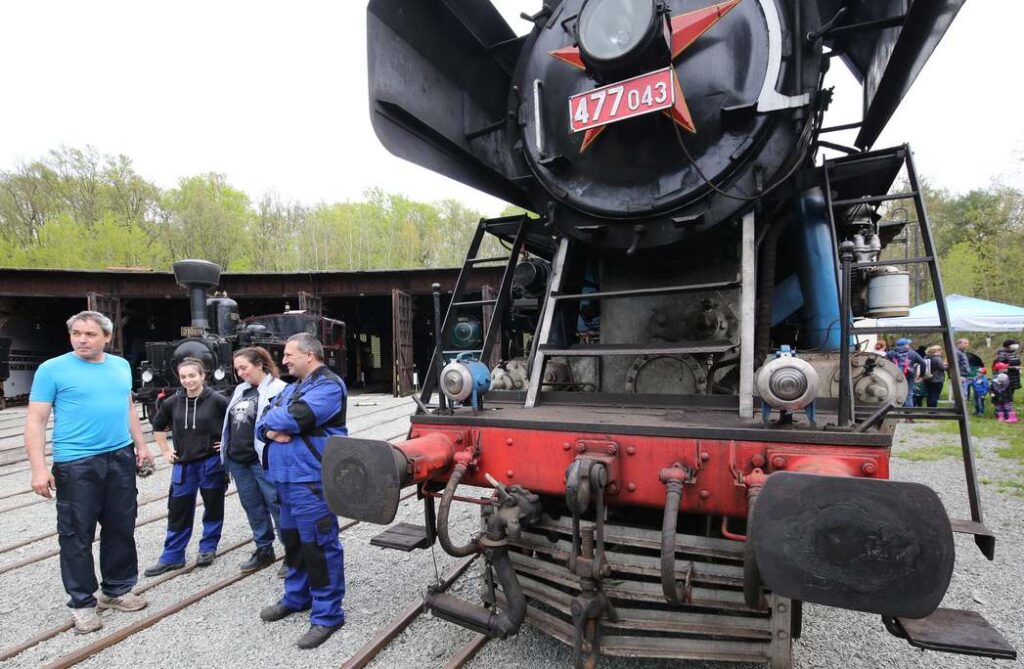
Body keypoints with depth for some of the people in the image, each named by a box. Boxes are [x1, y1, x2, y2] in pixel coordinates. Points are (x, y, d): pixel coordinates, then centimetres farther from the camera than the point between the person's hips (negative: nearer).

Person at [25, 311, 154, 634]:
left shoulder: (121, 366, 9)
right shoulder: (52, 369, -6)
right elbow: (36, 421, -8)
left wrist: (141, 445, 13)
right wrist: (38, 468, -15)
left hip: (120, 459, 5)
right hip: (75, 464, -4)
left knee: (121, 530, 13)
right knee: (77, 535, 5)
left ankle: (117, 590, 30)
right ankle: (83, 602, 20)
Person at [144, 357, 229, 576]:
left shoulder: (216, 400, -12)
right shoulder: (173, 402, 0)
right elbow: (158, 426, 17)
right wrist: (165, 451, 11)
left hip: (212, 462, -3)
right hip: (183, 464, 3)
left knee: (213, 506, 10)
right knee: (178, 510, 8)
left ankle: (208, 548, 27)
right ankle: (172, 557, 20)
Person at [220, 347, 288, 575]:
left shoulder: (278, 389, -12)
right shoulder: (240, 390, 14)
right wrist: (228, 445, 19)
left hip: (263, 461, -8)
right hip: (238, 461, 8)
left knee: (277, 505, 0)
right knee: (253, 507, 16)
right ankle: (264, 550, 30)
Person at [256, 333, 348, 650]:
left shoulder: (328, 386, -12)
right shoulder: (291, 388, 18)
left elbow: (295, 418, -24)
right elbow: (262, 423, 14)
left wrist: (271, 418, -4)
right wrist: (269, 431, -9)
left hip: (312, 482, -10)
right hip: (285, 479, 10)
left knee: (319, 546, -2)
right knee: (292, 541, 21)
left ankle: (327, 614, 9)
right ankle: (296, 596, 39)